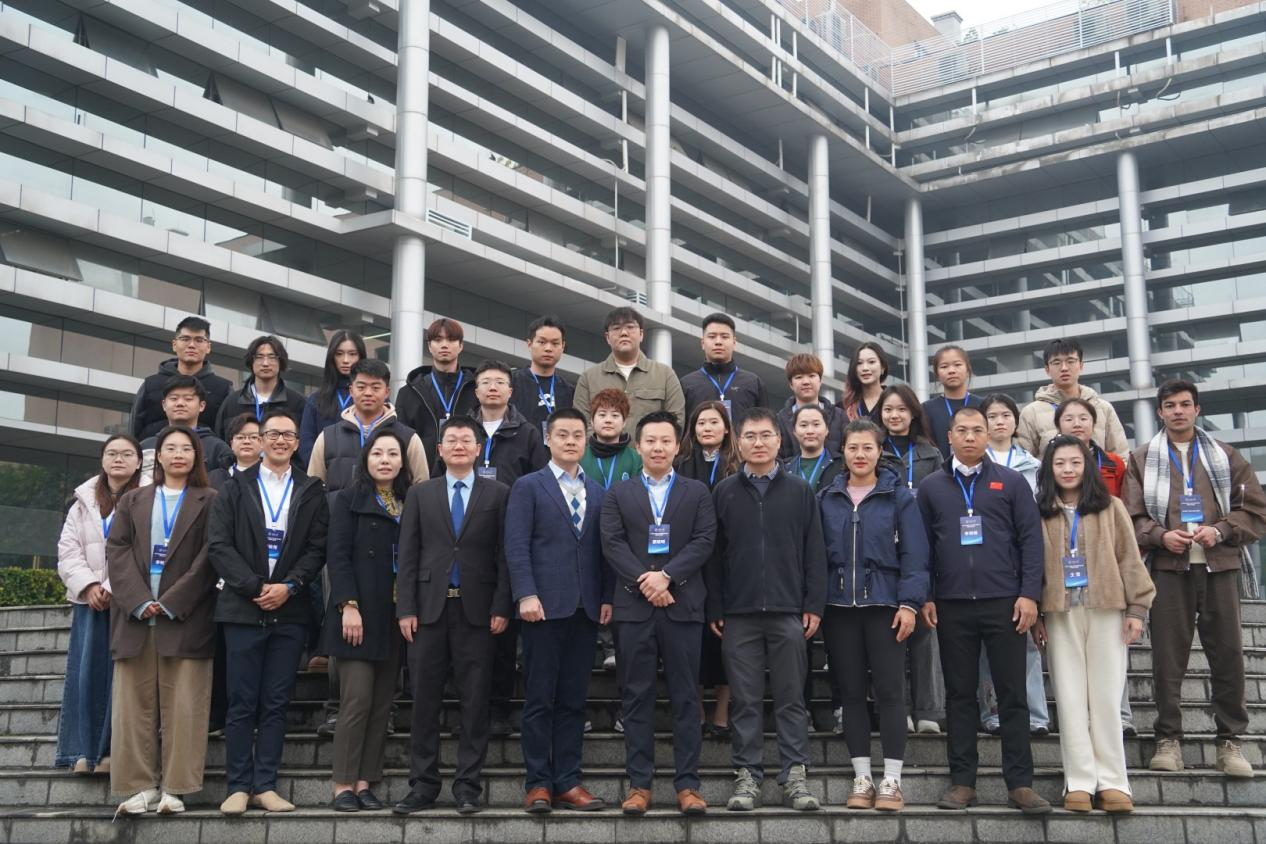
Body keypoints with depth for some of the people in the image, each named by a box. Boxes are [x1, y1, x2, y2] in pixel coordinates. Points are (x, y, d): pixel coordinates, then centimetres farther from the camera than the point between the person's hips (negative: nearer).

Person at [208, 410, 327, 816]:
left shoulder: (312, 490, 9)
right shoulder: (237, 486, 7)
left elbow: (318, 548, 3)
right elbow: (220, 545, -1)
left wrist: (289, 586, -11)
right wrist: (254, 588, -11)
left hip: (290, 610, 1)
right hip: (243, 607, -1)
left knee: (276, 703, 4)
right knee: (242, 703, 2)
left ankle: (265, 785, 9)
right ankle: (239, 786, 8)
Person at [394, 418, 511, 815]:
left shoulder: (498, 494, 6)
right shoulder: (420, 495, 11)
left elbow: (504, 555, 2)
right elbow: (408, 556, 7)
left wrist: (501, 607, -6)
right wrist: (406, 609, -1)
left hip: (477, 610, -1)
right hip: (429, 608, 1)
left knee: (475, 701, 2)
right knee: (425, 700, 4)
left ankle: (468, 786, 10)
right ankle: (423, 785, 12)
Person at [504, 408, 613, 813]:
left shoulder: (598, 493, 16)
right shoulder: (527, 487, 3)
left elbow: (603, 549, 13)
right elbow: (517, 546, -5)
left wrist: (607, 597, 3)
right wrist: (526, 595, -14)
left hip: (585, 610, 4)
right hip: (546, 607, -4)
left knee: (573, 700, 7)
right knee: (539, 699, 0)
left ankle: (568, 783, 11)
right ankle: (538, 783, 6)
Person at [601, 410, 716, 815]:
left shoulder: (697, 492, 10)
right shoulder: (618, 494, 11)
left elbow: (704, 541, -2)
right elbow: (612, 543, 0)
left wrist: (666, 575, -13)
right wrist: (642, 580, -13)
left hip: (683, 605, 0)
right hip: (633, 606, 1)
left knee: (685, 697, 1)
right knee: (637, 696, 3)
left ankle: (687, 785, 5)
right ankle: (639, 784, 8)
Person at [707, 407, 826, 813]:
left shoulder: (799, 491, 7)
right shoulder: (723, 493, 7)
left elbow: (814, 551, 5)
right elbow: (714, 554, 6)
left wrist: (813, 605, -1)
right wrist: (714, 609, 1)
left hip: (788, 612, 0)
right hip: (738, 614, 0)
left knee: (791, 698, 4)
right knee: (745, 700, 4)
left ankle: (796, 775, 10)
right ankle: (747, 775, 11)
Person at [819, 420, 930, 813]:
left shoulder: (899, 497, 1)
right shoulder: (826, 499, 8)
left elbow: (914, 554, -3)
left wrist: (909, 603, -11)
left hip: (884, 604, -2)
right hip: (839, 607, 2)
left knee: (890, 691, -2)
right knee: (851, 692, 7)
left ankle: (891, 780, 6)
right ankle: (861, 778, 15)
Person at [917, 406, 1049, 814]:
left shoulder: (1011, 482, 5)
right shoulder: (931, 486, 9)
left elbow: (1031, 539, 2)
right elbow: (922, 545, 8)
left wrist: (1029, 594, -6)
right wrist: (924, 597, 0)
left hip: (1004, 602, -1)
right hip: (952, 606, 1)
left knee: (1012, 693, 2)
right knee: (959, 694, 7)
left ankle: (1020, 782, 8)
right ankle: (962, 781, 13)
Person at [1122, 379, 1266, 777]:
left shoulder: (1225, 456, 13)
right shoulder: (1142, 460, 11)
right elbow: (1131, 516, 5)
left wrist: (1220, 530, -8)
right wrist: (1161, 535, -13)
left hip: (1220, 567, 1)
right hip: (1169, 569, -1)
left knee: (1228, 654, 1)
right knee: (1168, 656, 0)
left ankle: (1230, 740, 11)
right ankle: (1168, 738, 9)